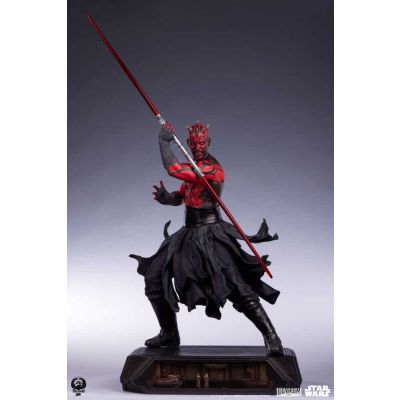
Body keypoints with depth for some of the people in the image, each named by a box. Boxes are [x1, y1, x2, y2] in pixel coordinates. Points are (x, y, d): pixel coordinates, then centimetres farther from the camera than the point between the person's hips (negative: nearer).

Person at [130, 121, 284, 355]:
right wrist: (166, 197, -4)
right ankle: (169, 334, 25)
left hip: (212, 237, -9)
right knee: (154, 279, 9)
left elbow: (173, 169, -27)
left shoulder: (213, 168, -17)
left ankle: (271, 337, -3)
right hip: (189, 235, 9)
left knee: (238, 288, -17)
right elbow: (180, 197, 18)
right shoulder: (192, 167, 13)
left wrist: (164, 141, -13)